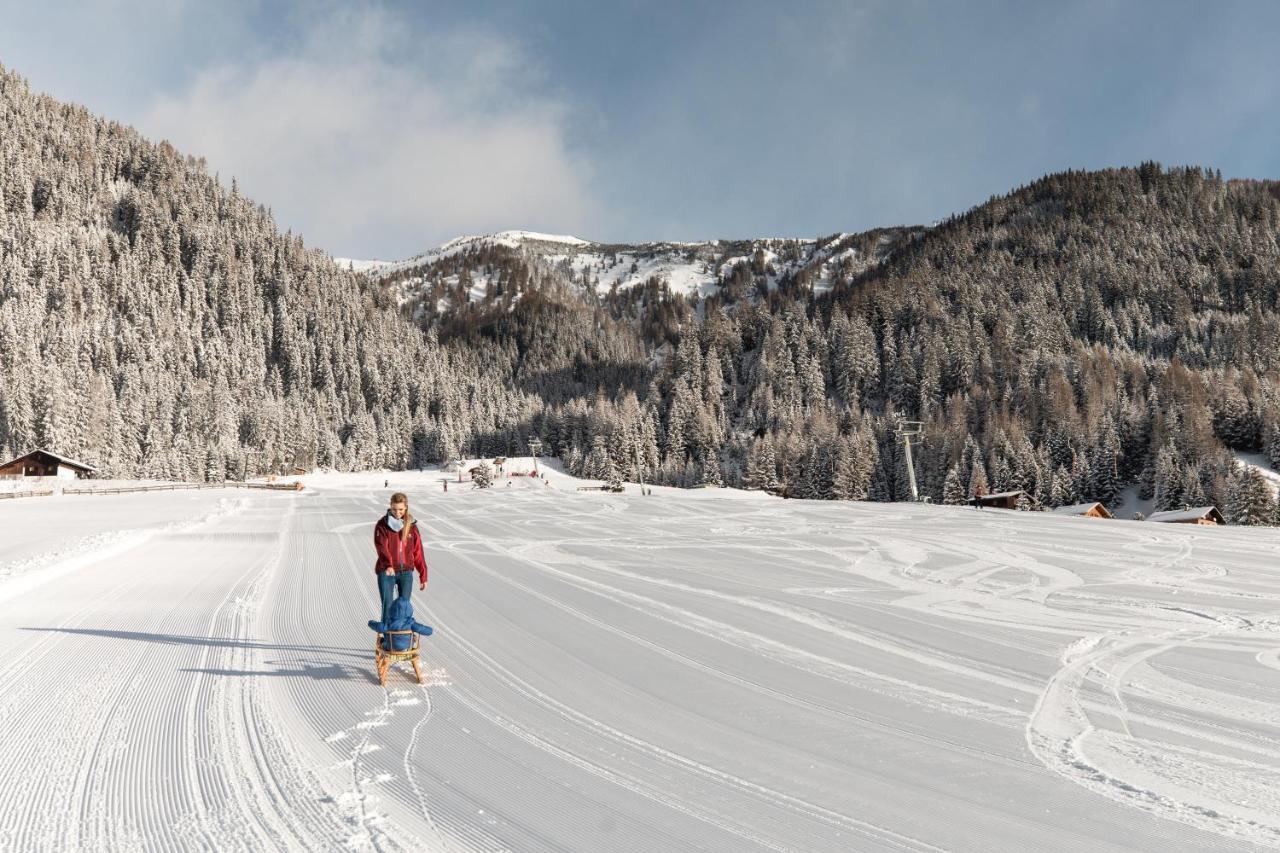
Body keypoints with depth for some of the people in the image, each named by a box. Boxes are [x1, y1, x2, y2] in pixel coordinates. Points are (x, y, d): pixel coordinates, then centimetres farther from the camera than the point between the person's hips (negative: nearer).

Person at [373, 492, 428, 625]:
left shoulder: (411, 526, 5)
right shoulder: (382, 525, -4)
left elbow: (418, 552, 8)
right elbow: (381, 547, -19)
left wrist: (423, 575, 6)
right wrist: (388, 565, -37)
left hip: (406, 572, 2)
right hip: (386, 572, -2)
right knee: (387, 606, -5)